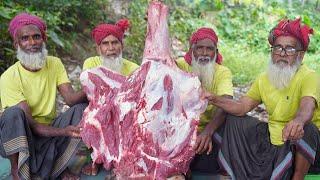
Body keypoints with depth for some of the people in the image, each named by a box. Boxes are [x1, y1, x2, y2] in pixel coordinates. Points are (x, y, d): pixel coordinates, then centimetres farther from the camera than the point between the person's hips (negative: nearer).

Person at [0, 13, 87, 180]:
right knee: (14, 112, -34)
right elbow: (31, 124, -24)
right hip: (19, 135, -4)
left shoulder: (54, 64, -4)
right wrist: (63, 131, -40)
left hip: (49, 131, 4)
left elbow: (71, 98, -17)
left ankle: (58, 165, -6)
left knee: (81, 108, -18)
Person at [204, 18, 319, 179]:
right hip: (272, 140, 7)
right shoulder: (264, 79, 4)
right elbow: (242, 107, 0)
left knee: (306, 128, -36)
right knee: (234, 120, 5)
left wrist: (298, 121, -62)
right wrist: (214, 99, -18)